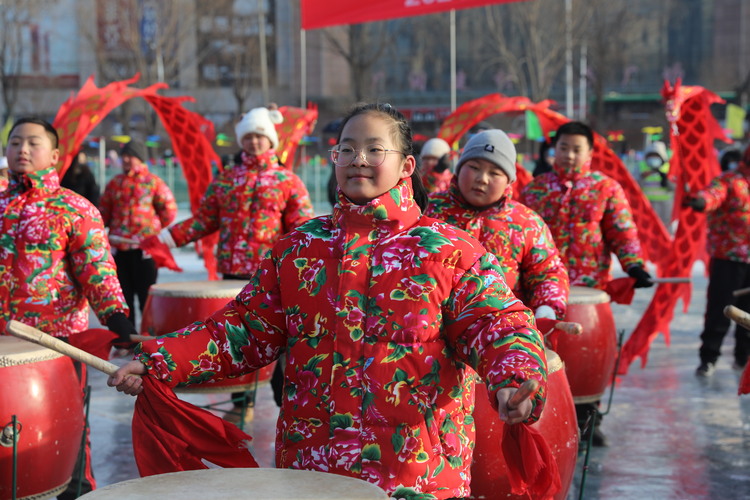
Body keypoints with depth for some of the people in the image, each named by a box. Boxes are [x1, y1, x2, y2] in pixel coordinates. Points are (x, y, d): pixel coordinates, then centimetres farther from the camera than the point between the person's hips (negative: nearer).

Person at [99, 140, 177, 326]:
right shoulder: (115, 183, 11)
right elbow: (104, 212, 18)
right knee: (124, 293, 9)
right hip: (118, 247, 4)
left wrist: (155, 228, 4)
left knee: (146, 293, -1)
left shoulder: (153, 182, -1)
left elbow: (169, 209, 2)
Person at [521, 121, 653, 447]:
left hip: (590, 286, -1)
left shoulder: (607, 189, 5)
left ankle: (587, 420, 16)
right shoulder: (534, 189, 10)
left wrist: (634, 265, -13)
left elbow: (623, 232, 0)